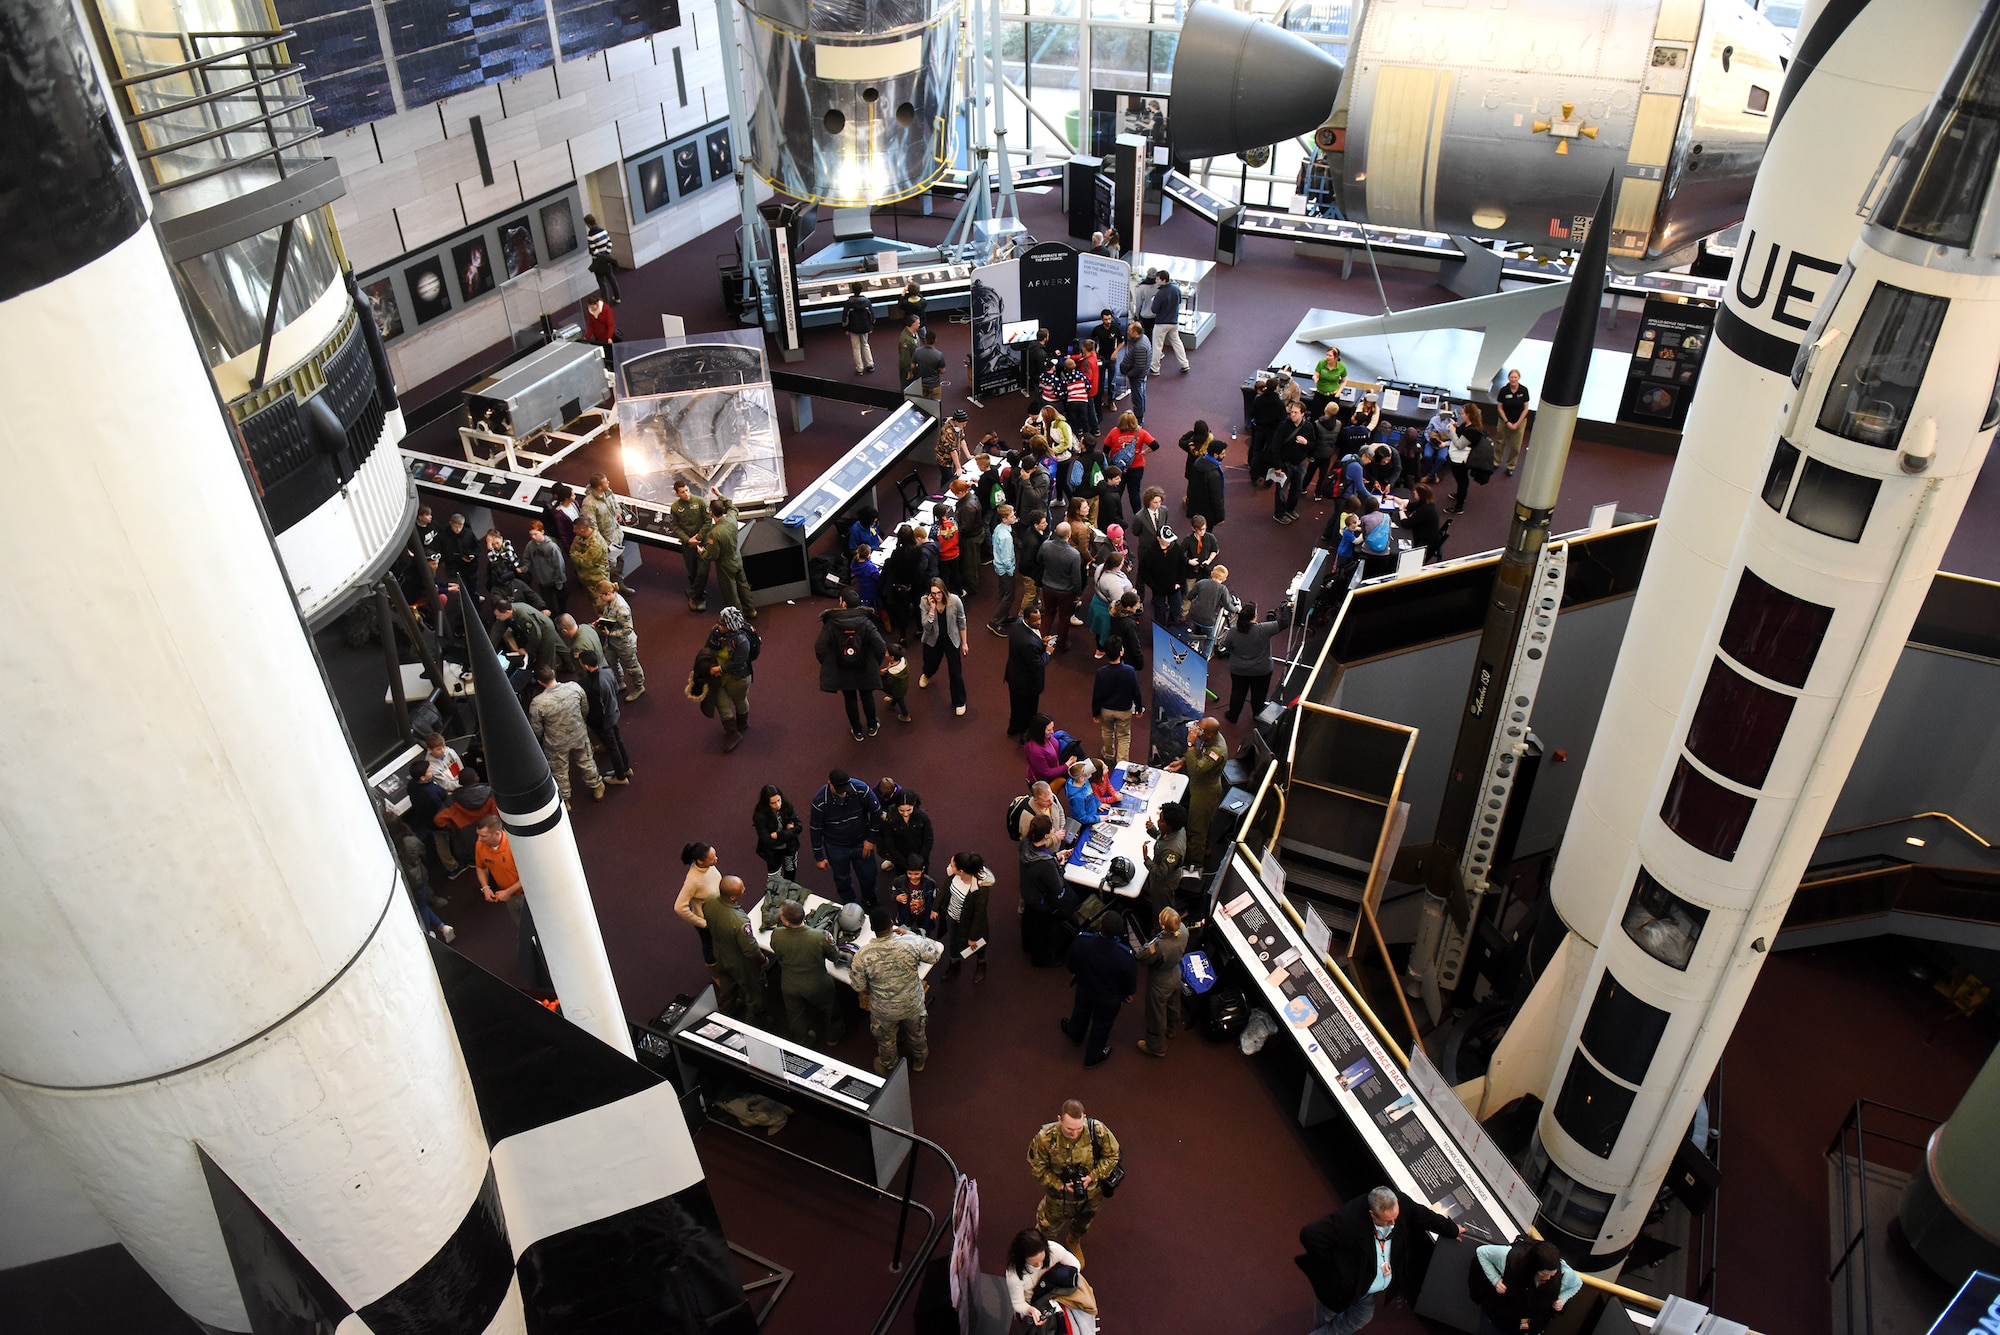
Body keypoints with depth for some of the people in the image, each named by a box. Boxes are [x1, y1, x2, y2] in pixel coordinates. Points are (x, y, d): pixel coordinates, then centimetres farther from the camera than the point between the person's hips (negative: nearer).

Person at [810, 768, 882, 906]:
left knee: (868, 876, 20)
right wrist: (819, 857, -6)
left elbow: (876, 811, -11)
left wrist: (871, 839, -7)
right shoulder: (820, 801, -29)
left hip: (861, 843, 1)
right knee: (842, 879, 21)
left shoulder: (861, 789, -28)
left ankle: (870, 900, 53)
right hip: (836, 847, -1)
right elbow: (815, 829, -14)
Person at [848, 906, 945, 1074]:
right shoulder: (911, 943, -30)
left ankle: (888, 1068, 56)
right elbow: (936, 954, -9)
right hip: (913, 1004, 1)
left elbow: (859, 987, -15)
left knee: (886, 1041, 30)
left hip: (884, 1010, -1)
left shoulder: (862, 955, -30)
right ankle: (919, 1059, 59)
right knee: (916, 1034, 33)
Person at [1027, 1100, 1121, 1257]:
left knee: (1082, 1224, 32)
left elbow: (1111, 1155, -14)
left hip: (1091, 1193, 2)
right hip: (1059, 1195, -2)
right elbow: (1036, 1167, -18)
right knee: (1050, 1225, 26)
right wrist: (1060, 1185, -26)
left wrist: (1092, 1176, -24)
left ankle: (1074, 1242, 67)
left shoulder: (1097, 1131, -32)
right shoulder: (1045, 1138, -35)